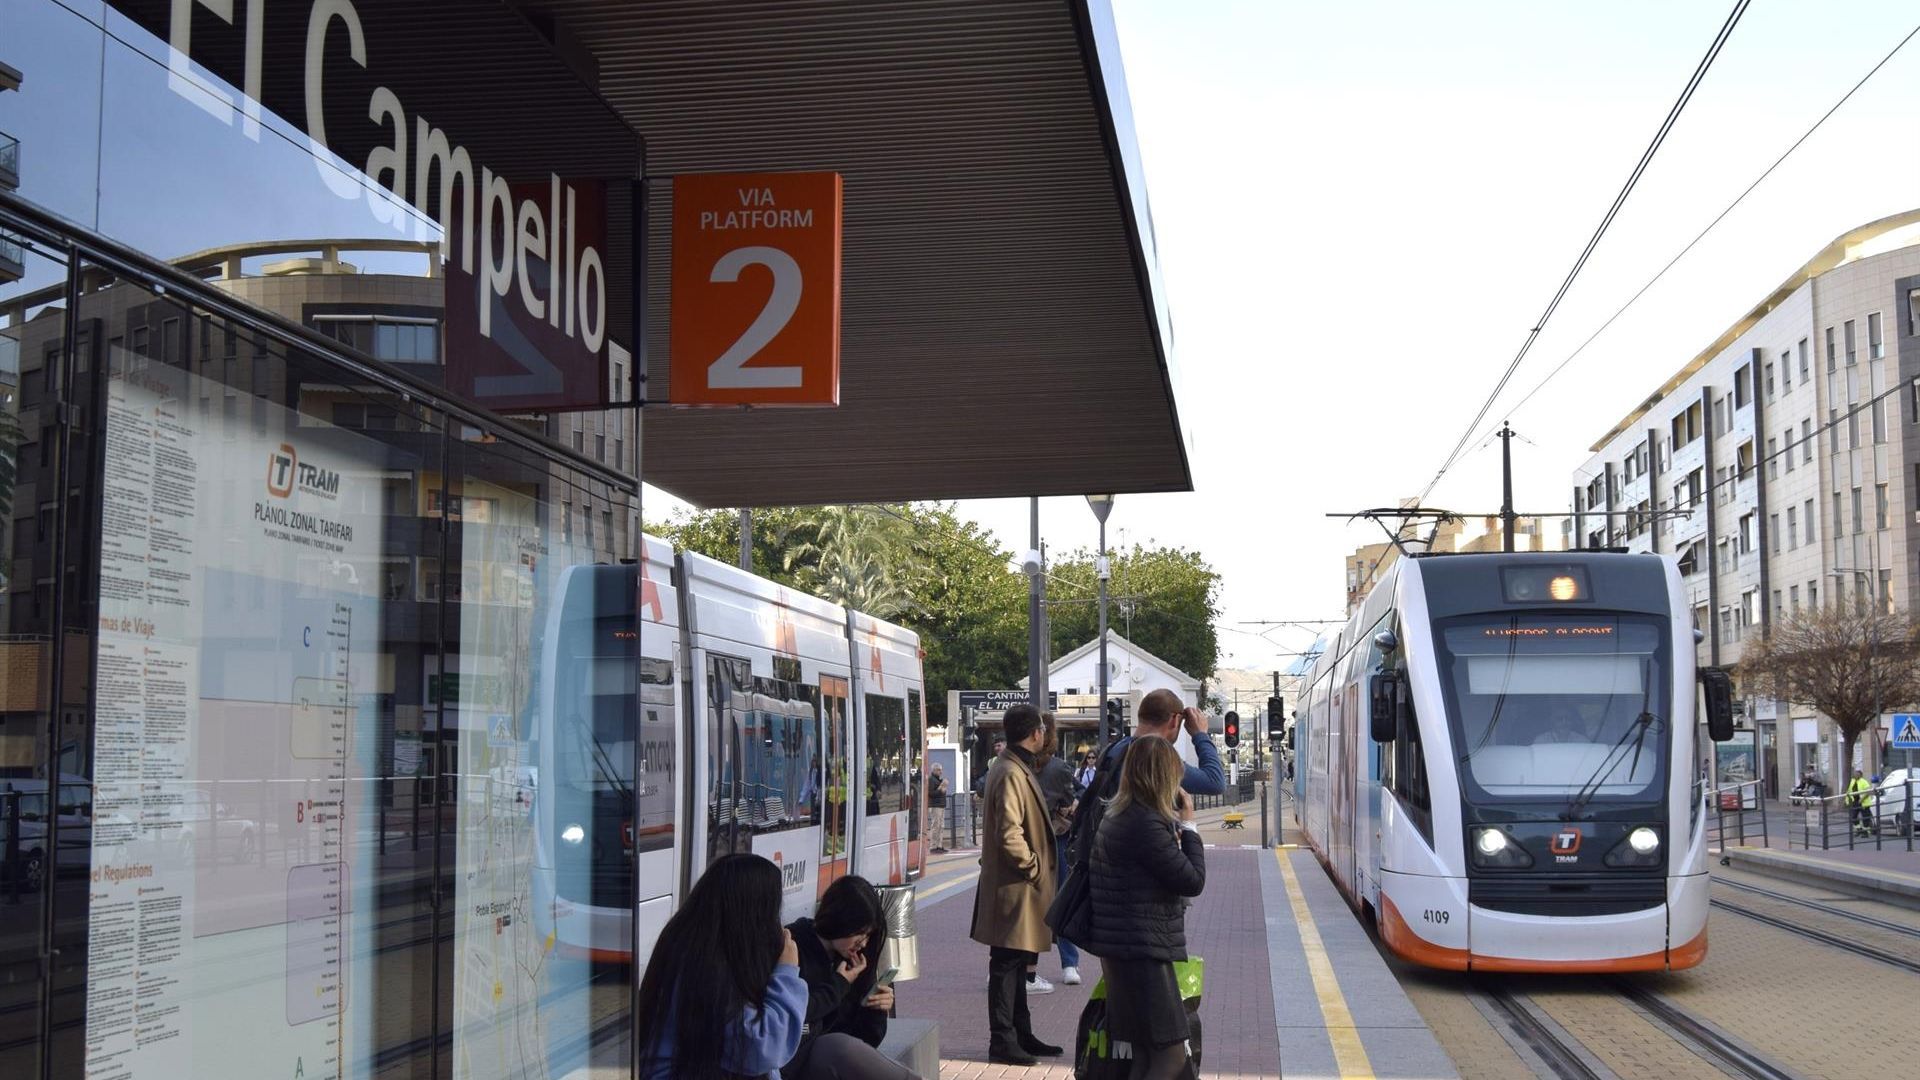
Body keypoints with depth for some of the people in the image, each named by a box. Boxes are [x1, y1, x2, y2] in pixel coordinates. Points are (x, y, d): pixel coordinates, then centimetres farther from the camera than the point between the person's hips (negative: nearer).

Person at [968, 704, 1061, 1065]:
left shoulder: (1016, 769, 14)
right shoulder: (1011, 774, -19)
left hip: (1020, 887, 11)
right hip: (1013, 889, -11)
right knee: (1007, 965, -4)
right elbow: (1009, 835, -25)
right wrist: (1033, 868, -15)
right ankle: (1002, 1042, 1)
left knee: (1017, 965, 16)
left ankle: (1021, 1036, 25)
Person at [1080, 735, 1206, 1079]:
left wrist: (1175, 824, 9)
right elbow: (1193, 881, -15)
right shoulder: (1147, 824, -20)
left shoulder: (1118, 815, 11)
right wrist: (1188, 826, -4)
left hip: (1122, 947, 10)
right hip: (1142, 950, -10)